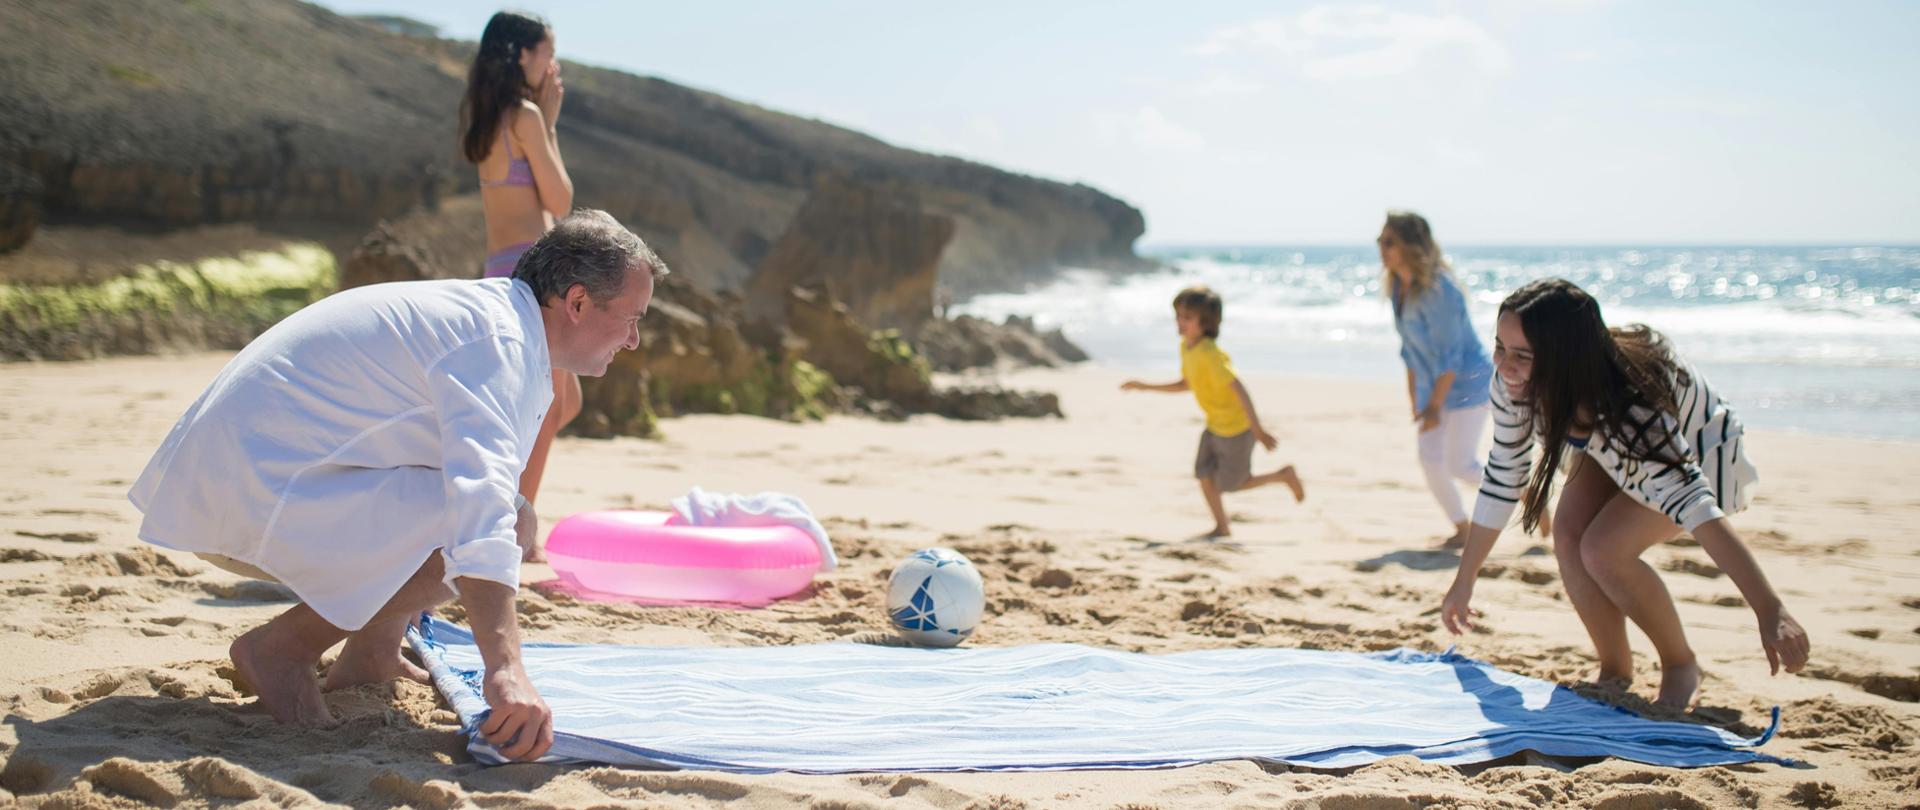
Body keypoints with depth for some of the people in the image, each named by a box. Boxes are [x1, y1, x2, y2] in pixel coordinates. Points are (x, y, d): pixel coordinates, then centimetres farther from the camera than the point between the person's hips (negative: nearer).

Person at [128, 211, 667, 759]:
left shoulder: (479, 308, 17)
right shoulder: (499, 340, -15)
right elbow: (482, 499, -32)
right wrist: (505, 670, -40)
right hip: (250, 492, -10)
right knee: (510, 521, -20)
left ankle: (371, 651, 14)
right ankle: (282, 648, -11)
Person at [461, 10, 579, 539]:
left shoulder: (484, 118, 15)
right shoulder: (524, 115, -11)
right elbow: (560, 202, -8)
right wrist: (550, 122, 0)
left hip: (503, 270, 9)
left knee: (566, 401, 17)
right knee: (547, 406, -3)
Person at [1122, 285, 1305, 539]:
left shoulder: (1209, 354, -31)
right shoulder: (1185, 347, -2)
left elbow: (1239, 389, -32)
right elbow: (1185, 384, 13)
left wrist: (1257, 429, -31)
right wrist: (1145, 387, 8)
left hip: (1236, 428, -8)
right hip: (1215, 425, 8)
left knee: (1230, 484, 4)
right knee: (1203, 473, 7)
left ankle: (1283, 475, 21)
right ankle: (1222, 527, 20)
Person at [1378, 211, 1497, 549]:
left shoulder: (1438, 289, -25)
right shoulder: (1398, 287, 1)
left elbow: (1449, 356, -23)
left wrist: (1435, 405, -21)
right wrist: (1415, 399, 12)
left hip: (1468, 382, -8)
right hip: (1432, 386, 8)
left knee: (1461, 464, -8)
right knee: (1430, 461, 1)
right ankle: (1462, 530, 15)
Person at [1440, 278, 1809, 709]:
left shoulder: (1629, 402, -43)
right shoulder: (1514, 385, -25)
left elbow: (1697, 507, -49)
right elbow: (1501, 481, -11)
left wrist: (1771, 612, -55)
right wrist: (1463, 583, -4)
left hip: (1701, 456, -5)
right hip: (1615, 450, 6)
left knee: (1604, 550, -26)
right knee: (1570, 536, -20)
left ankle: (1681, 666, -2)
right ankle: (1615, 672, 1)